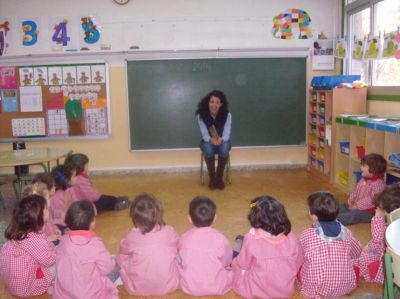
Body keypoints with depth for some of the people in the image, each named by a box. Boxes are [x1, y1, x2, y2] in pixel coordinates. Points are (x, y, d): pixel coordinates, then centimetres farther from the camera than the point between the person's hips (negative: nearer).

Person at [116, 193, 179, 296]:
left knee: (121, 257, 16)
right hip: (169, 285, 1)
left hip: (139, 289, -1)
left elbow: (123, 251, 8)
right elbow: (178, 248, 11)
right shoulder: (170, 232, -10)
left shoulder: (132, 236, -14)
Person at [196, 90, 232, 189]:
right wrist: (211, 139, -43)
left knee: (224, 149, -35)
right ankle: (212, 177, -13)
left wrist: (221, 139, -44)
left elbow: (226, 134, -20)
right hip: (208, 141, 0)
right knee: (208, 149, -35)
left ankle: (219, 177, -12)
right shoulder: (201, 115, -18)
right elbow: (204, 135, -19)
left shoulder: (227, 115, -17)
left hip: (222, 141, 0)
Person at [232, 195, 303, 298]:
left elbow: (243, 264, -7)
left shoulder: (251, 239, -24)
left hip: (257, 290, -3)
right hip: (286, 290, 4)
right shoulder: (291, 238, -17)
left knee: (236, 263, 20)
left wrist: (235, 261, 17)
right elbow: (298, 264, -2)